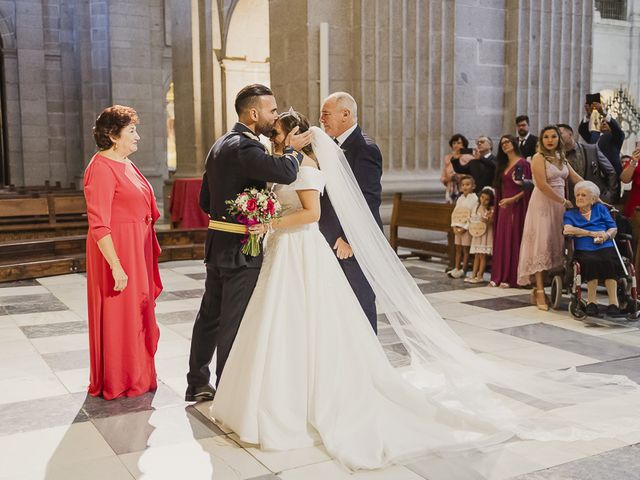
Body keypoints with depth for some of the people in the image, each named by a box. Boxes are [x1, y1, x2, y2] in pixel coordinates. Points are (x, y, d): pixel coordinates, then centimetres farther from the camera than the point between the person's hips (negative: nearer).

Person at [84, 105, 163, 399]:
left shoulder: (125, 164, 11)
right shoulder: (102, 168, -17)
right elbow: (98, 225, -21)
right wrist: (116, 267, -24)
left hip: (137, 251, 9)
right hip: (117, 253, -9)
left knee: (137, 313, 18)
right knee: (118, 316, 3)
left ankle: (136, 375, 33)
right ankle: (116, 383, 19)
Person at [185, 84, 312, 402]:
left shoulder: (221, 144, 13)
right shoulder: (243, 147, -18)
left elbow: (205, 200, 18)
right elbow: (285, 172, -31)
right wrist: (294, 148, -12)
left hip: (218, 244, 10)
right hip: (241, 248, -10)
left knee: (210, 314, 16)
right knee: (234, 321, 1)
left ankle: (197, 384, 28)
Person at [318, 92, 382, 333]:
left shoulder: (365, 149, -13)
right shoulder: (335, 146, 14)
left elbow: (369, 201, -18)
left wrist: (349, 238, -20)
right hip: (334, 242, 9)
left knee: (361, 307, 2)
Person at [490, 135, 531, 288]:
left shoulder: (523, 164, -8)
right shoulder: (503, 165, 16)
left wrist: (512, 199, -22)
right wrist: (498, 204, 10)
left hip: (516, 206, -7)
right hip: (503, 206, 7)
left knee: (513, 241, -4)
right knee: (501, 241, 6)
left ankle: (511, 278, 2)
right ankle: (499, 277, 10)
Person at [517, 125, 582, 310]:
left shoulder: (561, 158, 14)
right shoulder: (539, 158, -7)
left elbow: (576, 178, 12)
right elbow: (542, 185, -16)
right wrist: (564, 201, -13)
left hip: (559, 205, 7)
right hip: (543, 204, -7)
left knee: (556, 244, 5)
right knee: (541, 244, -9)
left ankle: (539, 288, 10)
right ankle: (539, 291, -8)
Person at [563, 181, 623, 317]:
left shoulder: (600, 209, 25)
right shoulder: (570, 213, 21)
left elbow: (614, 228, 15)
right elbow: (567, 230, -1)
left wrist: (606, 235, -8)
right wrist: (592, 233, -4)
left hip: (605, 246, 1)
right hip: (584, 250, -1)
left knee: (609, 260, -34)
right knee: (592, 261, -36)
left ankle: (613, 301, -35)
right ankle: (591, 301, -28)